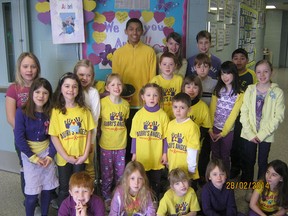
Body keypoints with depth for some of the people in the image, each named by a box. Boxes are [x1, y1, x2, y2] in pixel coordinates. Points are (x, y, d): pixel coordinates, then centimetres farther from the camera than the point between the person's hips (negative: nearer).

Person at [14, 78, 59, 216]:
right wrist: (34, 157, -13)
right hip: (29, 155, -3)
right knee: (32, 192, -1)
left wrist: (50, 155, -9)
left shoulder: (51, 112, -5)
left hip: (47, 153, 3)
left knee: (47, 189, 10)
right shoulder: (22, 112, -13)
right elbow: (19, 138, -13)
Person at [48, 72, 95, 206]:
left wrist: (85, 154, -7)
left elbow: (89, 133, 0)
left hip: (80, 157, 2)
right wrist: (66, 156, -13)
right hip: (64, 158, -2)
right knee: (64, 189, 13)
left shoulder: (84, 110, -1)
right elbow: (54, 136, -9)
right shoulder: (56, 111, -9)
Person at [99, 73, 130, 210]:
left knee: (120, 174, 15)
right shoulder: (102, 102, -12)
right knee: (107, 174, 11)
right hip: (106, 145, -3)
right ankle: (107, 197, 31)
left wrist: (119, 132, 6)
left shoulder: (126, 104, -1)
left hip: (121, 145, 3)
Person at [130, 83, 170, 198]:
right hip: (141, 156, 1)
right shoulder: (138, 114, -4)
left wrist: (165, 153, -3)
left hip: (157, 157, 0)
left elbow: (165, 136, -2)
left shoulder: (163, 115, -6)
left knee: (155, 183, 16)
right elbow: (134, 136, 1)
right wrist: (134, 153, 3)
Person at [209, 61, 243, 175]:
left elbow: (233, 115, -12)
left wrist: (223, 133, -12)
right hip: (214, 128, 3)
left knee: (224, 156, 10)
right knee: (215, 155, 14)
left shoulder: (239, 94, -11)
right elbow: (212, 110, -1)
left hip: (228, 130, -3)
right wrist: (210, 128, -7)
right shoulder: (218, 90, 2)